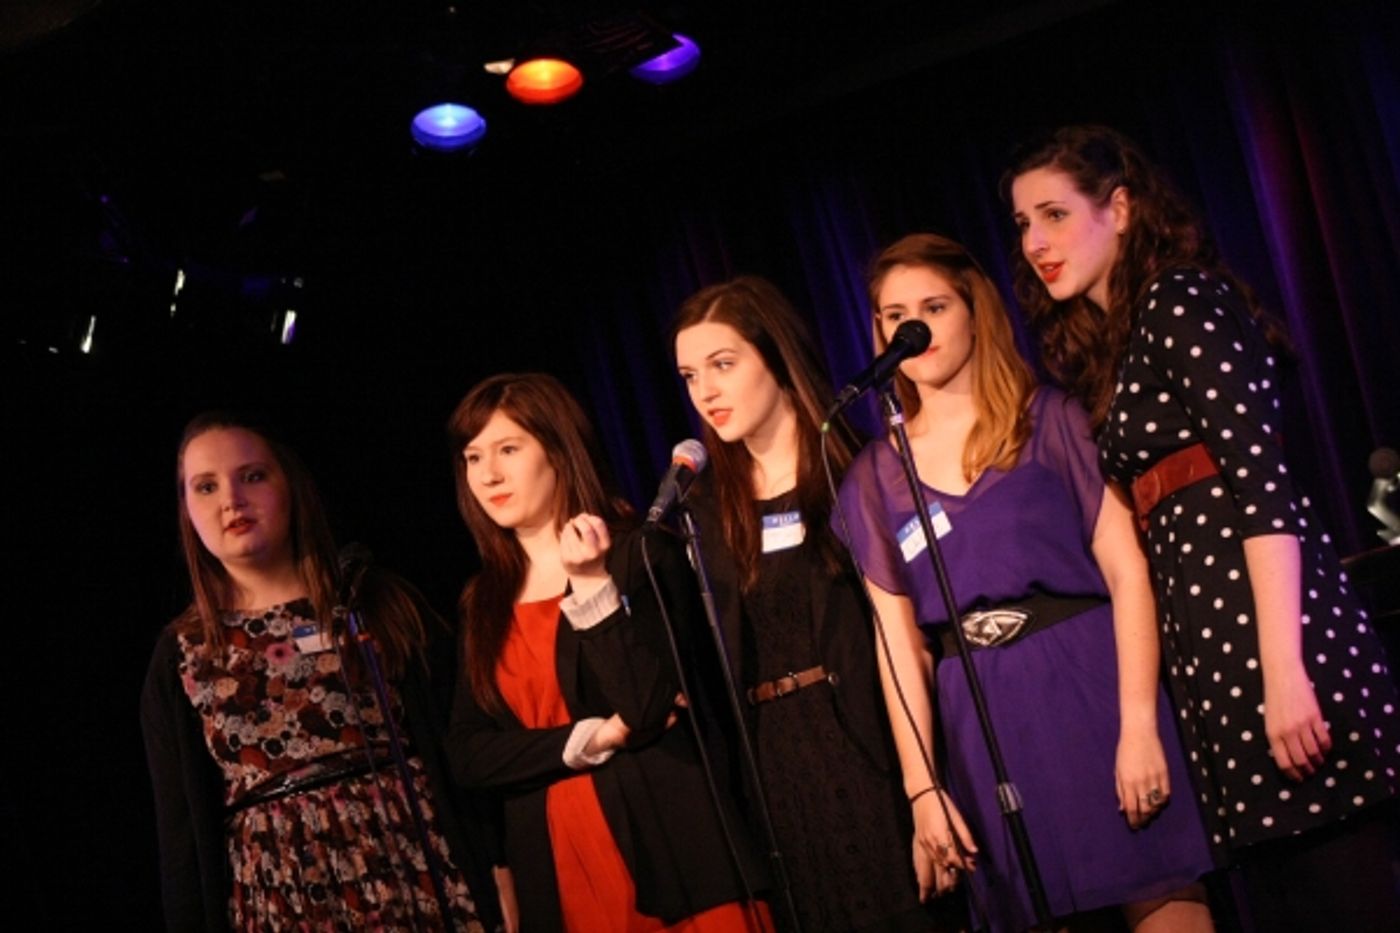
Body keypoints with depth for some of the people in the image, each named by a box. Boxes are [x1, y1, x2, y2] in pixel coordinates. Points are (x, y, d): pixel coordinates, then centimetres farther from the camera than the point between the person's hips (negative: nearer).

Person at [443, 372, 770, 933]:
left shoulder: (640, 553, -3)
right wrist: (591, 739, -8)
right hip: (557, 865, 4)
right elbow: (467, 756, 3)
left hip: (673, 845, -4)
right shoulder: (483, 603, 11)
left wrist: (592, 586, -17)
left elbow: (650, 705, -13)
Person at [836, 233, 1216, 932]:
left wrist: (1140, 725, -13)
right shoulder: (876, 475, 9)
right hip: (983, 722, 3)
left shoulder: (1049, 420, 2)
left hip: (1091, 683, -2)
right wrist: (922, 787, 1)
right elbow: (897, 638, 7)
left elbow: (1126, 570, -4)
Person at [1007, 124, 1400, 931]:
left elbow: (1263, 483, -14)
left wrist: (1284, 667, -22)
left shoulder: (1183, 302, -3)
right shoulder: (1110, 344, 21)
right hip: (1207, 640, 9)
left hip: (1261, 617, -9)